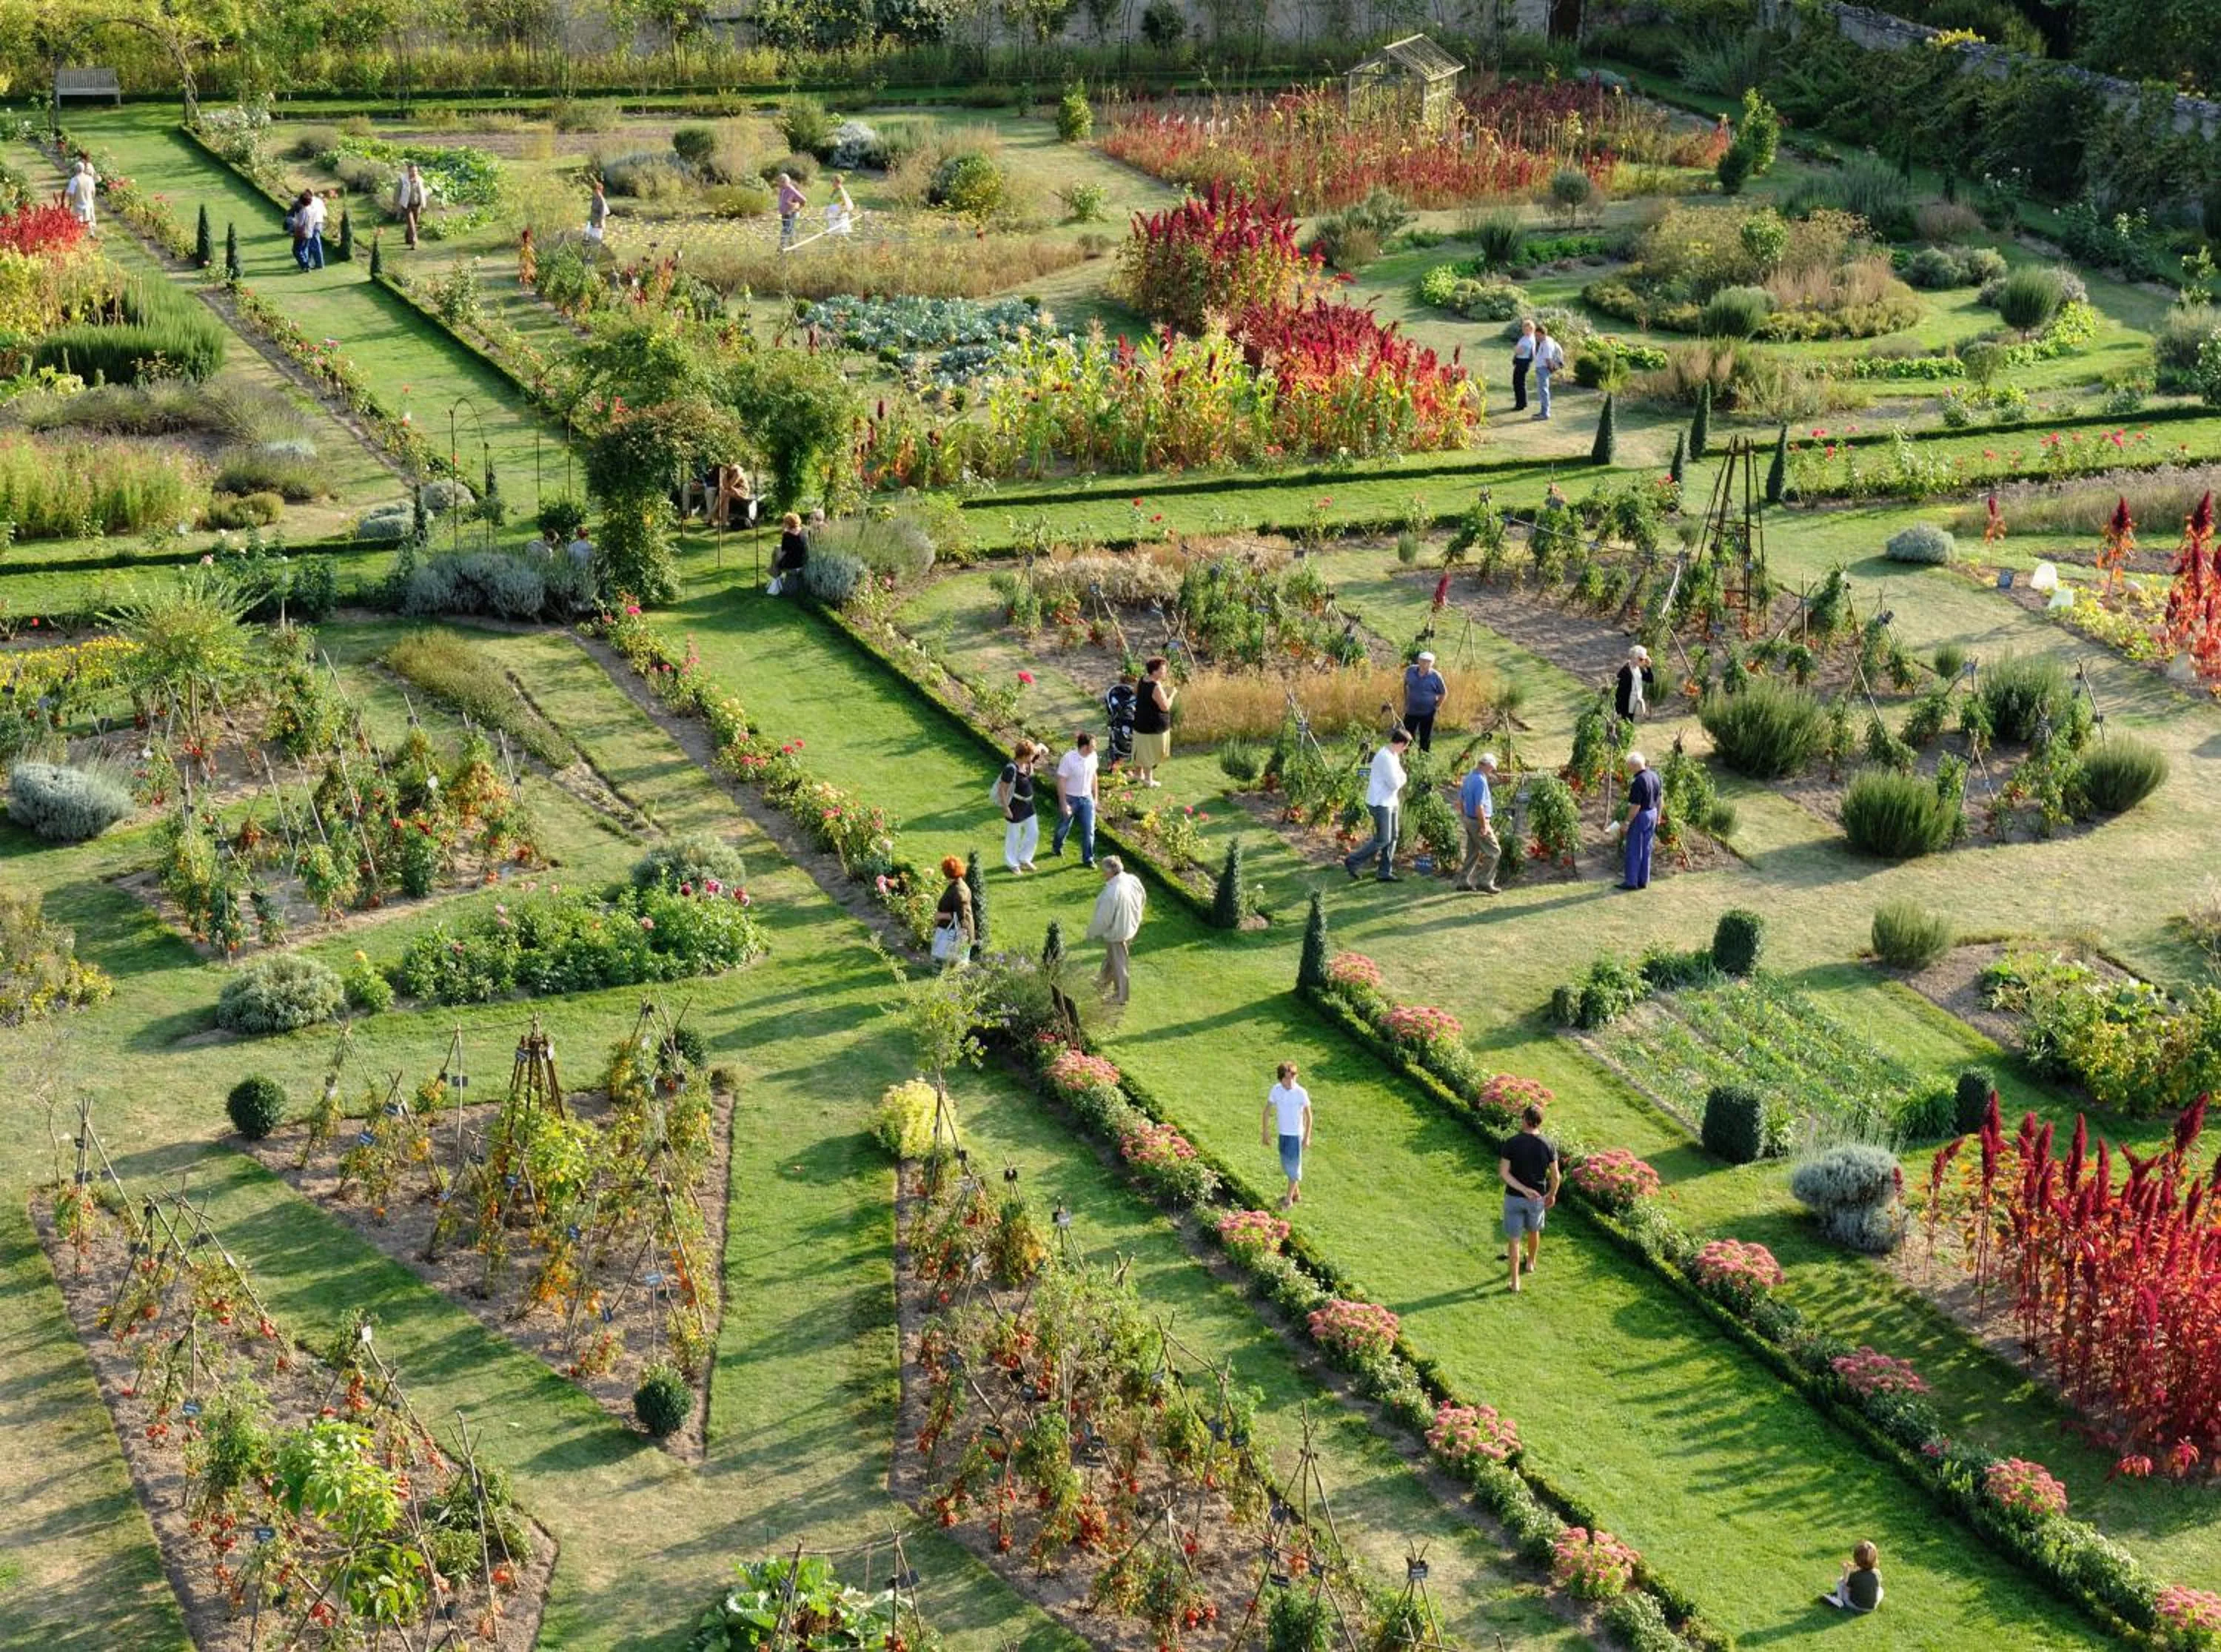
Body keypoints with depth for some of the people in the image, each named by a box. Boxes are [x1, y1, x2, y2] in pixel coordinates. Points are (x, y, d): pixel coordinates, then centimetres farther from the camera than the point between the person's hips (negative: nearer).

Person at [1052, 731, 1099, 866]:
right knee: (1064, 827, 17)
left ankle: (1088, 859, 14)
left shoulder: (1092, 756, -9)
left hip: (1086, 799, 4)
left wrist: (1095, 797, 12)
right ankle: (1057, 847, 45)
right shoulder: (1068, 759, -25)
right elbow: (1061, 782, -19)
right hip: (1070, 799, -4)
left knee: (1089, 830, 0)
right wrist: (1064, 804, -19)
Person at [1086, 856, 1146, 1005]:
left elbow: (1102, 919, -26)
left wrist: (1091, 933, -8)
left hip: (1116, 933, -7)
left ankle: (1120, 996, 31)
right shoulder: (1134, 880, -13)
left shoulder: (1111, 893, -36)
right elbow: (1143, 899, 6)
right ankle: (1104, 982, 51)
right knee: (1110, 958, 30)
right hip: (1131, 927, 7)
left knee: (1118, 964, 14)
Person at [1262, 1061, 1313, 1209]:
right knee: (1286, 1165, 16)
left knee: (1294, 1166, 2)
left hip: (1296, 1134, -5)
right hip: (1282, 1133, 5)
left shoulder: (1301, 1093, -18)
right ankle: (1296, 1194, 34)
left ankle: (1289, 1199, 12)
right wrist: (1266, 1133, 2)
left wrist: (1307, 1137, -7)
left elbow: (1308, 1115, -8)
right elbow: (1267, 1112, 2)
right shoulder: (1275, 1090, -8)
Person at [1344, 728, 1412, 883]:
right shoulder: (1386, 758, -23)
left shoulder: (1392, 755, 9)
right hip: (1380, 803, -10)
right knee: (1382, 840, -6)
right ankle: (1352, 863, 3)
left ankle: (1385, 873, 16)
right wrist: (1403, 776, -4)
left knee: (1392, 838, 11)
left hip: (1389, 802, 10)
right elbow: (1395, 784, -23)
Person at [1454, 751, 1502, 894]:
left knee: (1473, 853, 16)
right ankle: (1485, 882, -1)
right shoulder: (1480, 781, -21)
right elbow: (1479, 807, -25)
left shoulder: (1469, 778, 9)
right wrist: (1484, 826, -20)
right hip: (1479, 822, -10)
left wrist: (1464, 817, 22)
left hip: (1469, 820, 10)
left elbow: (1460, 801, 17)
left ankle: (1463, 882, 18)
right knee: (1494, 852, -1)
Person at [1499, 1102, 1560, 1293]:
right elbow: (1555, 1176, -5)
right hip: (1538, 1198, 2)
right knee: (1534, 1231, 29)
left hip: (1514, 1197, -2)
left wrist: (1524, 1190, -20)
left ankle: (1515, 1281, 9)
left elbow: (1504, 1173, -19)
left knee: (1514, 1239, 7)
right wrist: (1552, 1194, 12)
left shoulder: (1512, 1143, -15)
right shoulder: (1547, 1145, -11)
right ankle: (1531, 1263, 51)